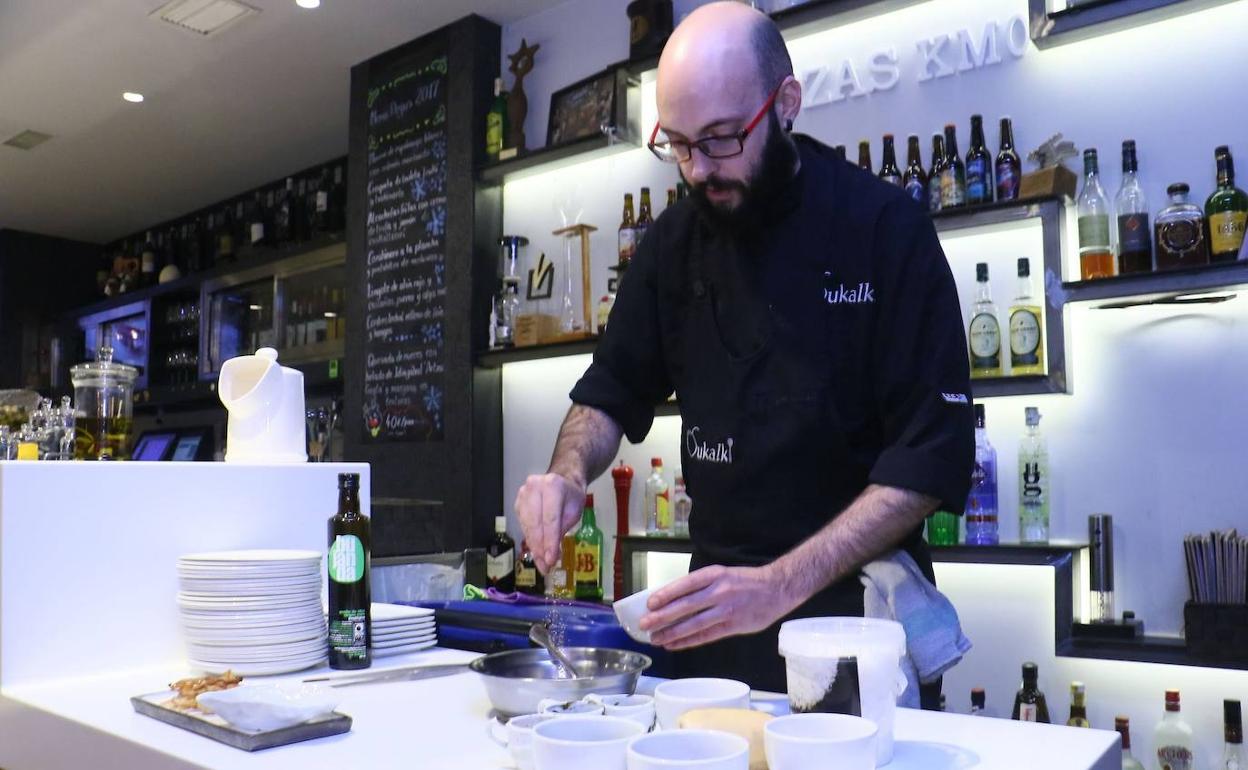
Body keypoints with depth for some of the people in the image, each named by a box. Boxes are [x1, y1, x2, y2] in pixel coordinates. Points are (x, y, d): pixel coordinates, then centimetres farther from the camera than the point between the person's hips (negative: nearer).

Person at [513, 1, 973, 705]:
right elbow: (612, 393, 10)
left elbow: (932, 457, -17)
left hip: (855, 603, -4)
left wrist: (781, 586, -27)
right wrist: (569, 475, -12)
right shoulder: (676, 240, 1)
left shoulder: (885, 228, -13)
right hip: (717, 603, 4)